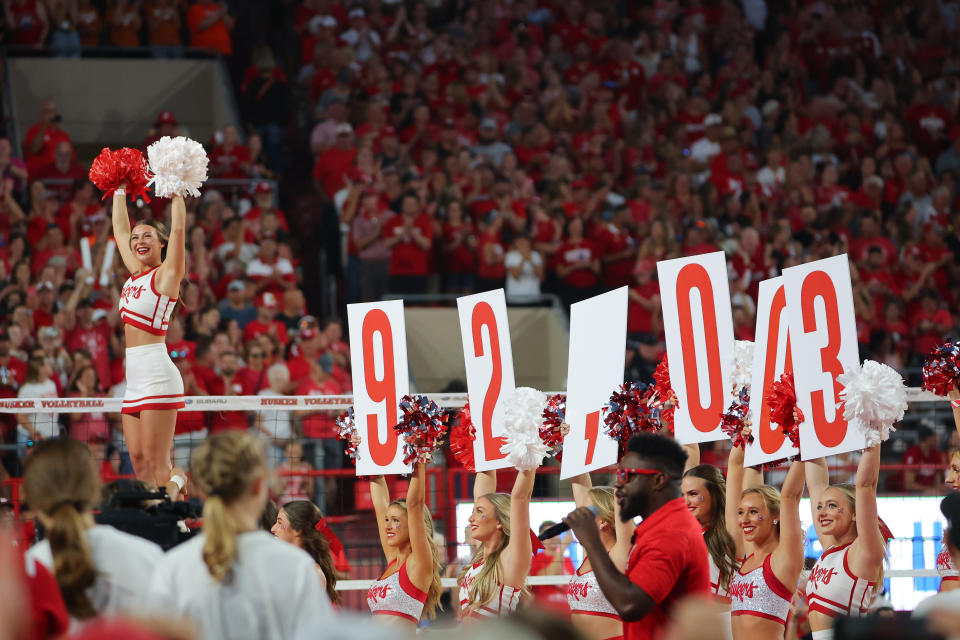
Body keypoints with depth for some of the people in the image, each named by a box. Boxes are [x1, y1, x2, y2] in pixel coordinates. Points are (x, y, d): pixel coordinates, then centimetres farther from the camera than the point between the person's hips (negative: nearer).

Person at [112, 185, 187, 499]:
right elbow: (120, 230, 29)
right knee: (139, 461, 3)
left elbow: (178, 229, -10)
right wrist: (120, 192, 32)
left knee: (156, 462, -12)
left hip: (157, 374, -8)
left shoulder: (166, 274, -1)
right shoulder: (135, 273, 17)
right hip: (134, 377, 8)